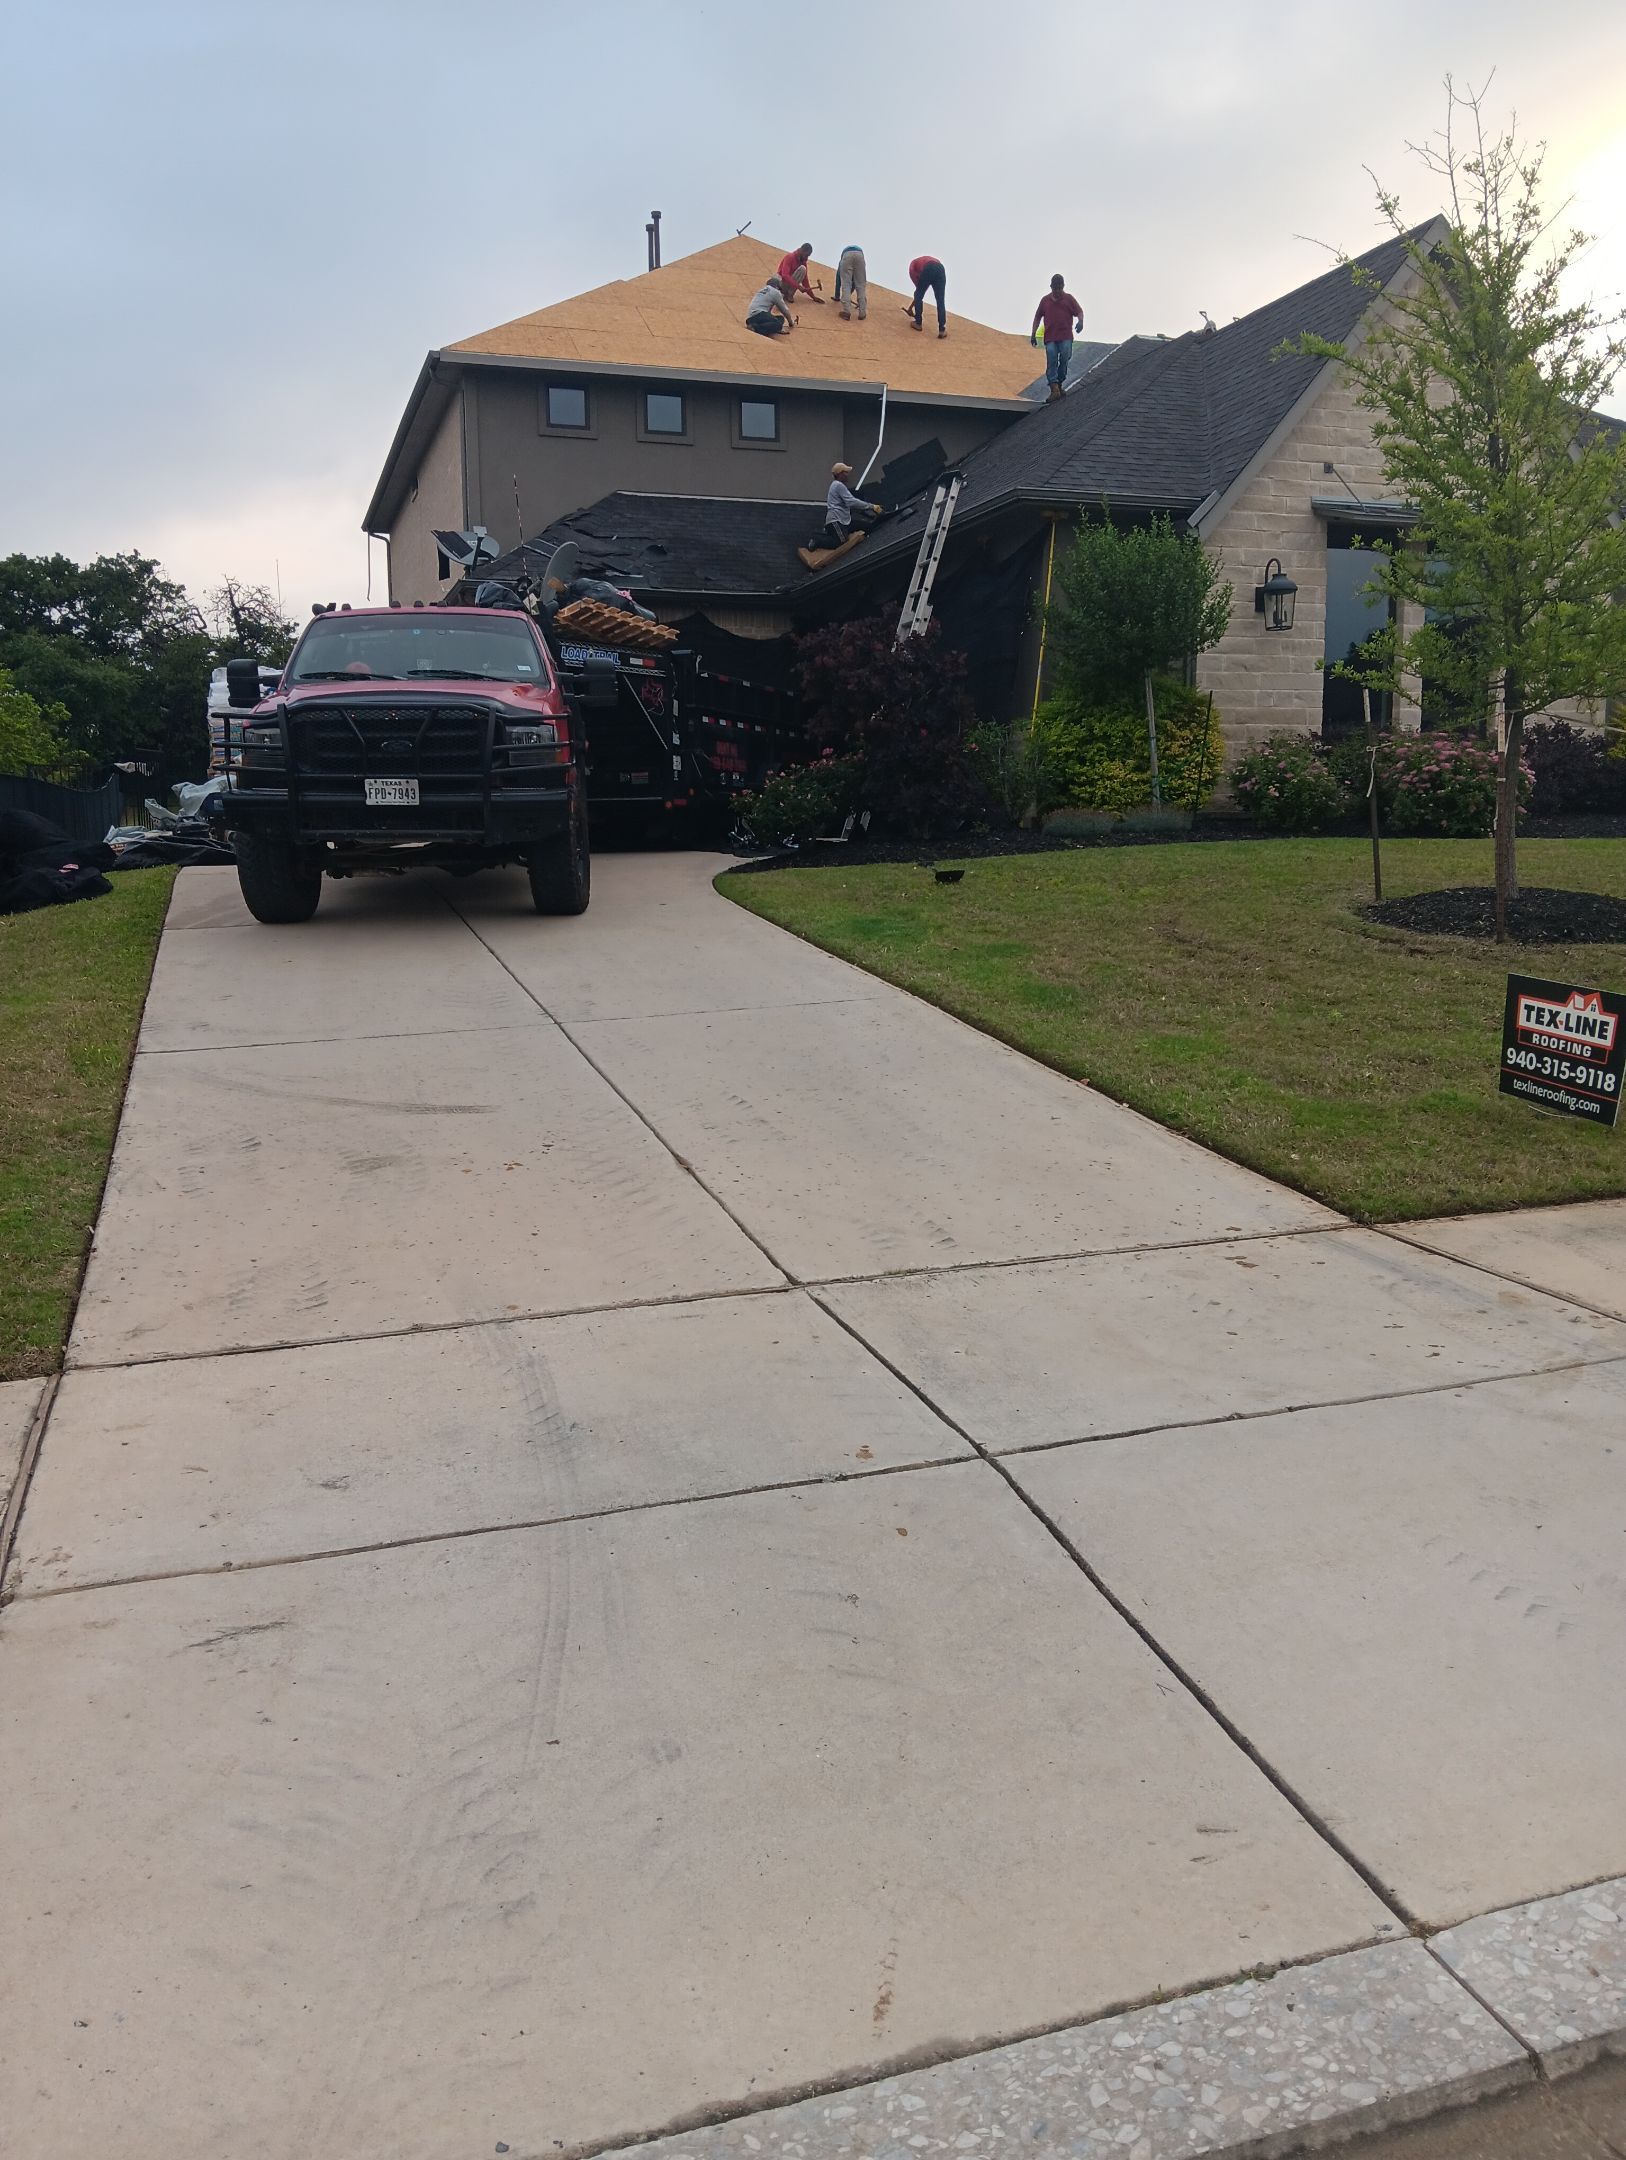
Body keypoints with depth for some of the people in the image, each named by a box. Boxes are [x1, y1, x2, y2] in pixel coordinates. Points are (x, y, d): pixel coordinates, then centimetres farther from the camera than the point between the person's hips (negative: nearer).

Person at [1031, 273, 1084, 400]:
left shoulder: (1069, 298, 9)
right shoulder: (1045, 300, 12)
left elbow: (1079, 312, 8)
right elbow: (1037, 317, 17)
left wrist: (1080, 321, -14)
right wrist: (1034, 334, 10)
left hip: (1065, 338, 0)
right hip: (1050, 337, 0)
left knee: (1064, 360, -2)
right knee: (1051, 362, -11)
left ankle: (1059, 385, 13)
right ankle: (1054, 389, -17)